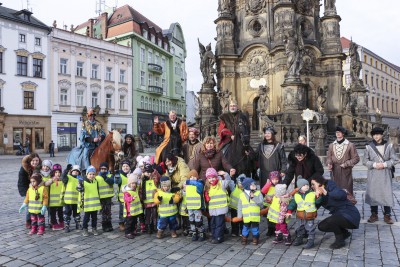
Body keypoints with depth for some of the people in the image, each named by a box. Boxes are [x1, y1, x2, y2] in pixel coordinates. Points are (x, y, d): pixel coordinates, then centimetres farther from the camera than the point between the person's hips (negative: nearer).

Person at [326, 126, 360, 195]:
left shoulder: (350, 145, 0)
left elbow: (356, 158, 1)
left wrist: (346, 164, -10)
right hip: (335, 173, 3)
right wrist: (329, 163, -8)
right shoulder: (331, 145, 9)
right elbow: (329, 157, 13)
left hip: (346, 173, -3)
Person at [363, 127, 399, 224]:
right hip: (373, 174, 0)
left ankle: (387, 215, 12)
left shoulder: (389, 146, 3)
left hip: (385, 174, 0)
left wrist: (384, 164, -13)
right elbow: (365, 161, 3)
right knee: (372, 194, 4)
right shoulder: (368, 147, 2)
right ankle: (374, 214, 17)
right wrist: (374, 164, -13)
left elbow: (395, 159, 2)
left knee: (387, 194, 0)